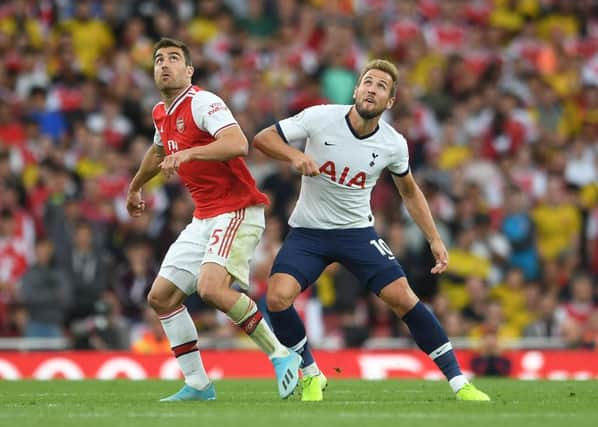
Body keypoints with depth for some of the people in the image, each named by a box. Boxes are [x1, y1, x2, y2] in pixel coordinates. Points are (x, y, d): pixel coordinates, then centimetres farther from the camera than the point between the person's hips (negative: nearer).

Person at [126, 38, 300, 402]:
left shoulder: (202, 102, -13)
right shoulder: (161, 113, 14)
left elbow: (238, 144, -30)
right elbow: (158, 151, 38)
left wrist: (188, 154, -37)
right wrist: (135, 187, 51)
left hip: (237, 210, -9)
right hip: (204, 218, 9)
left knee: (212, 287, -29)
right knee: (161, 297, 5)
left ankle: (282, 356, -17)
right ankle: (198, 385, 12)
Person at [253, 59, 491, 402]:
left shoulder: (393, 145, -8)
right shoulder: (320, 119, -15)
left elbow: (410, 192, 11)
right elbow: (263, 138, -8)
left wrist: (435, 240, 5)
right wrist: (296, 155, -28)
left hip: (357, 231, 1)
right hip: (308, 232, 0)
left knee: (402, 297, -15)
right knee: (277, 297, -22)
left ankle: (459, 382, -5)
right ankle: (312, 376, 2)